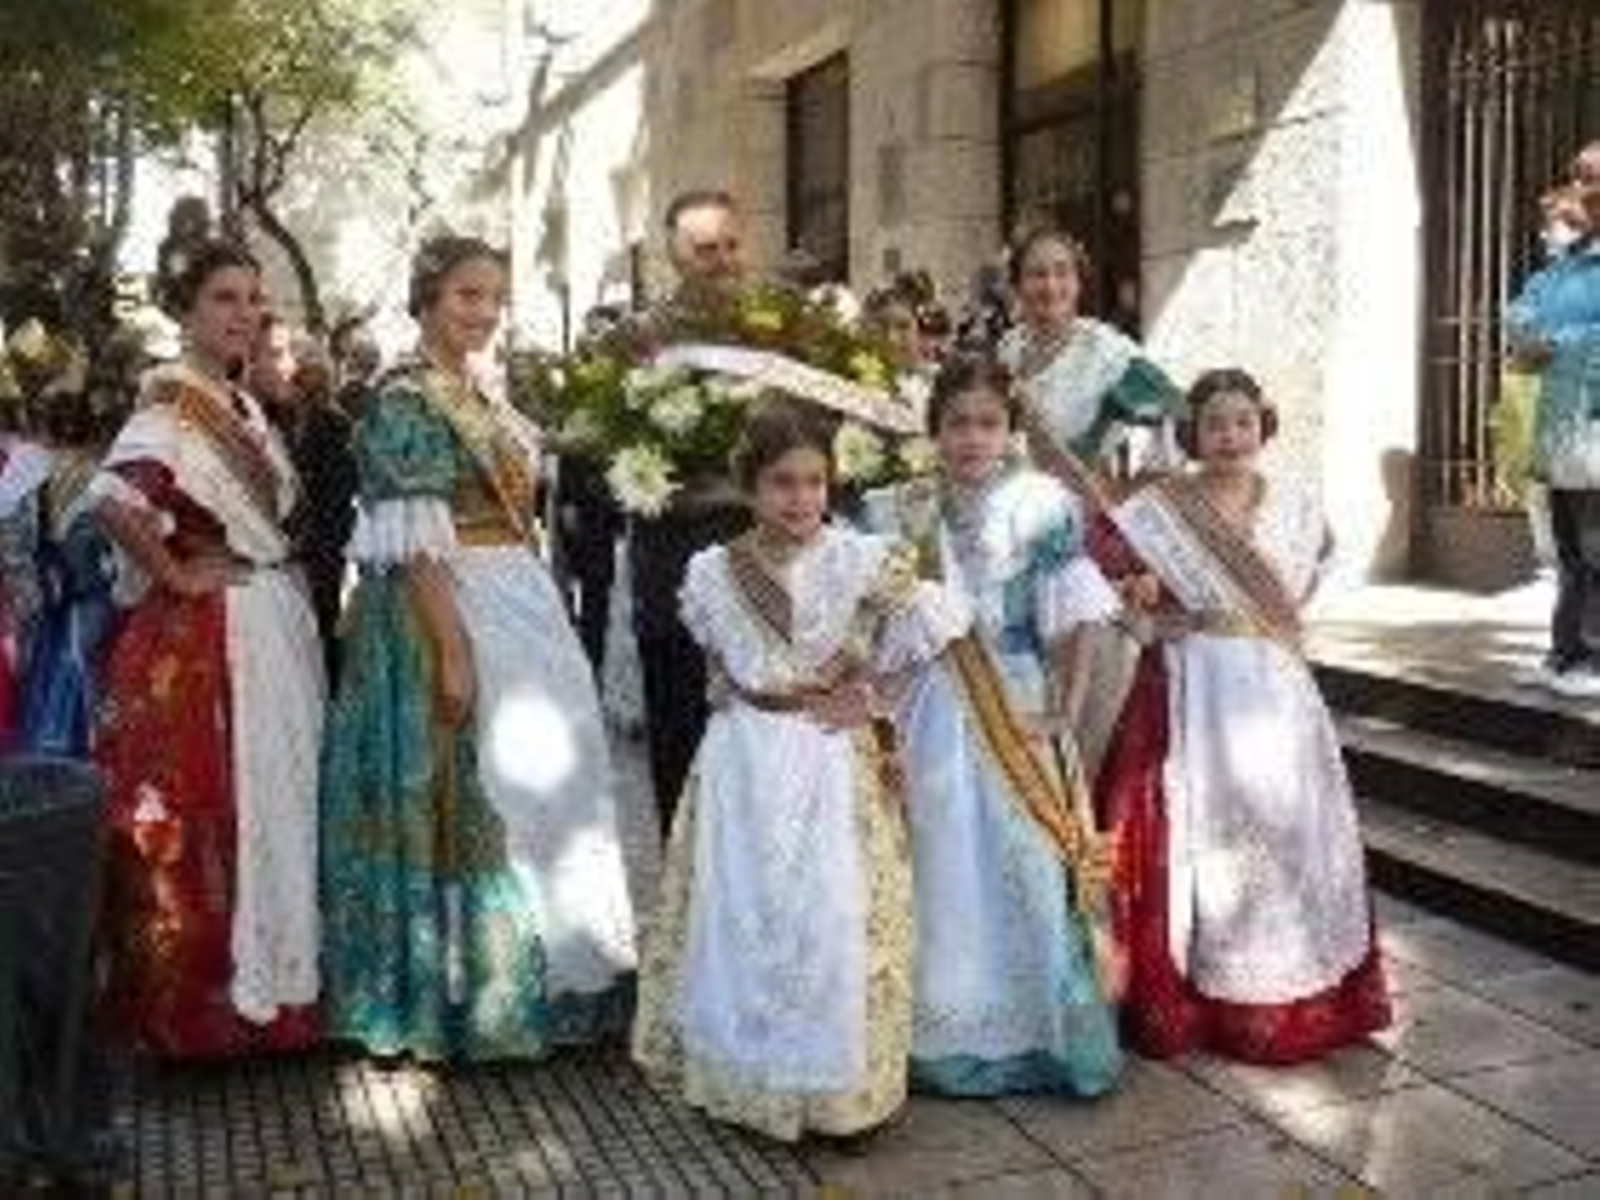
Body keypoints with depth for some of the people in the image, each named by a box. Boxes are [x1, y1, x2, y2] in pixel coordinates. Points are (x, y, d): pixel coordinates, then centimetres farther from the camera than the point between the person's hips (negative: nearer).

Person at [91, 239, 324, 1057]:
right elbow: (111, 498, -30)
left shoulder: (244, 406, 14)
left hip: (273, 625, 9)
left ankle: (267, 976, 28)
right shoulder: (171, 400, -13)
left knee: (272, 799, 15)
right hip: (205, 638, -9)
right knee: (208, 807, -3)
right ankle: (203, 999, 10)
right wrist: (173, 575, -20)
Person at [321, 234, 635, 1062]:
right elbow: (414, 541, -18)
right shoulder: (403, 401, -11)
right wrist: (453, 645, -23)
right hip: (449, 613, -9)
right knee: (465, 794, -2)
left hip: (520, 609, 9)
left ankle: (535, 972, 28)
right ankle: (459, 992, 12)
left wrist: (538, 612, 16)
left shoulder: (483, 399, 15)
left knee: (539, 774, 13)